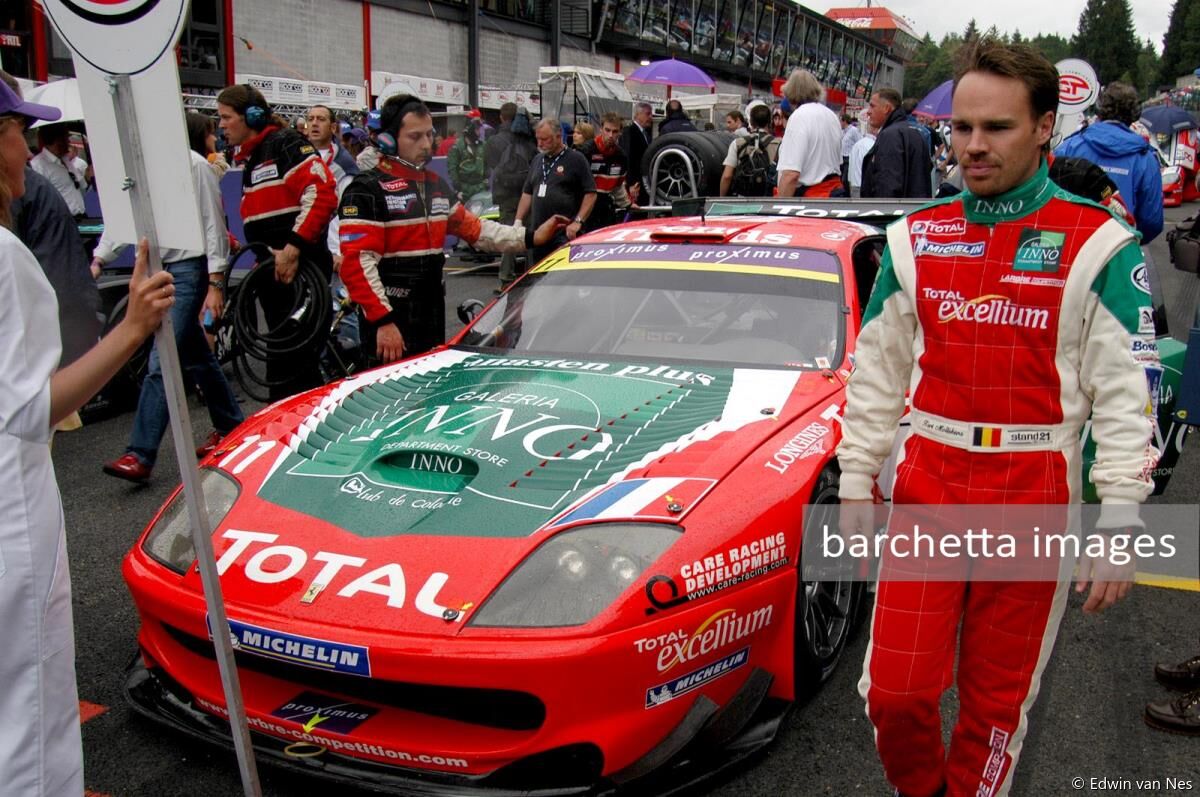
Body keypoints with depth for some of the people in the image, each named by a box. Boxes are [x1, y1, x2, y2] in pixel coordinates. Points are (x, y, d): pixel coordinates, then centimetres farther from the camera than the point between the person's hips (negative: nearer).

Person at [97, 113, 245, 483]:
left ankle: (141, 455, -11)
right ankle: (230, 425, 31)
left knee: (162, 362, -11)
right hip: (162, 269, 8)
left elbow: (212, 223, -8)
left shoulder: (194, 164, -6)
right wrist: (98, 260, 8)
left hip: (189, 269, -7)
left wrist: (215, 282, -12)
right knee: (195, 357, 16)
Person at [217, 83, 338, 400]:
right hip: (274, 274, 10)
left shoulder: (286, 145, -8)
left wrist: (292, 249, -23)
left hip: (300, 270, -10)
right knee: (299, 361, 14)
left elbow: (323, 193, -22)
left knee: (286, 369, -8)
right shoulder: (251, 160, 22)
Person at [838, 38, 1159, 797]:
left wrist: (1120, 520, -10)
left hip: (1035, 501, -2)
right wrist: (856, 486, 8)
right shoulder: (915, 238, 5)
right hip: (926, 487, 3)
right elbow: (876, 373, 9)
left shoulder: (1097, 245, -5)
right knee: (895, 691, 4)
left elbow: (1127, 394, -6)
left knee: (998, 700, 11)